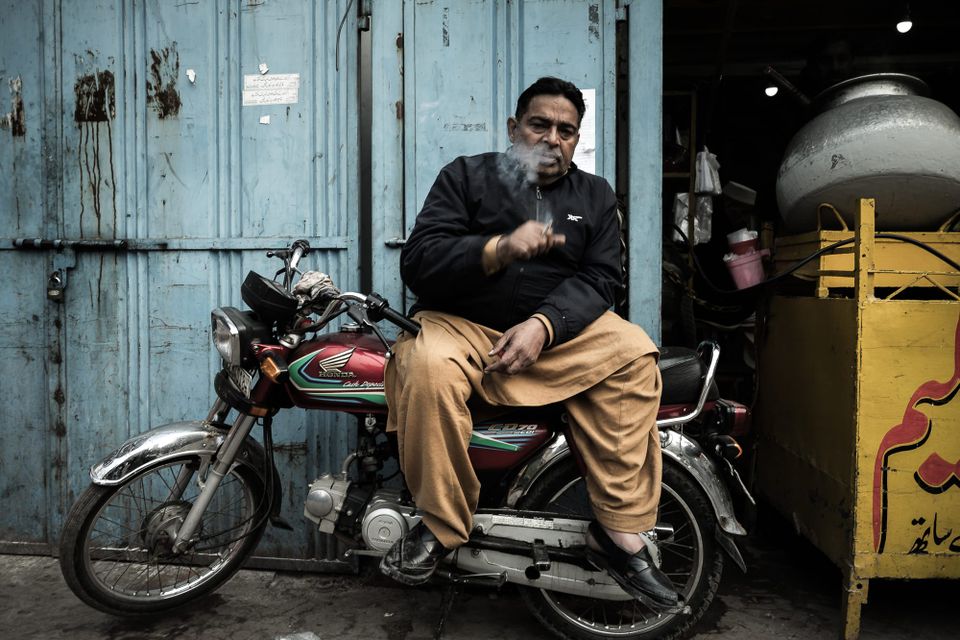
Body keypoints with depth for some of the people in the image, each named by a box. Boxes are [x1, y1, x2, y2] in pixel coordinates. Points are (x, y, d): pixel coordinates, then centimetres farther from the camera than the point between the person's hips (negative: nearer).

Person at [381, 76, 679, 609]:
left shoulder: (594, 195, 14)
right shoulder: (467, 176, 6)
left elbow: (599, 277, 0)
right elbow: (417, 263, -6)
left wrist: (544, 326, -19)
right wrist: (499, 249, -23)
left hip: (559, 329, 2)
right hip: (461, 324, -2)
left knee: (633, 354, -23)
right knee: (426, 367, -33)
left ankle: (621, 532, -16)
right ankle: (441, 524, -14)